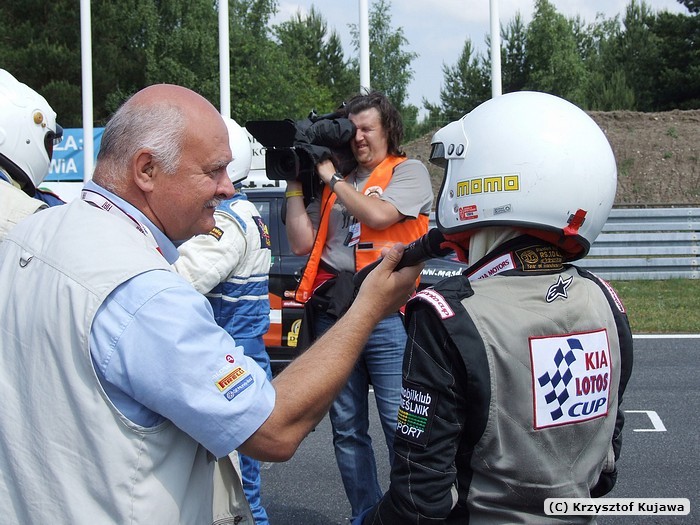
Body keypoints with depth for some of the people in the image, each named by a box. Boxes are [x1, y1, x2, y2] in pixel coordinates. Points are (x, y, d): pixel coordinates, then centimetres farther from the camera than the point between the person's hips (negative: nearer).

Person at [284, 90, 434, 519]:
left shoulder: (409, 171, 6)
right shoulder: (335, 183, 18)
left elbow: (379, 215, -12)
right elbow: (303, 243, 11)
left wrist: (332, 178, -1)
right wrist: (296, 183, 8)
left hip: (386, 313, -5)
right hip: (332, 314, 5)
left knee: (402, 427, -6)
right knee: (347, 428, 9)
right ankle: (366, 513, 20)